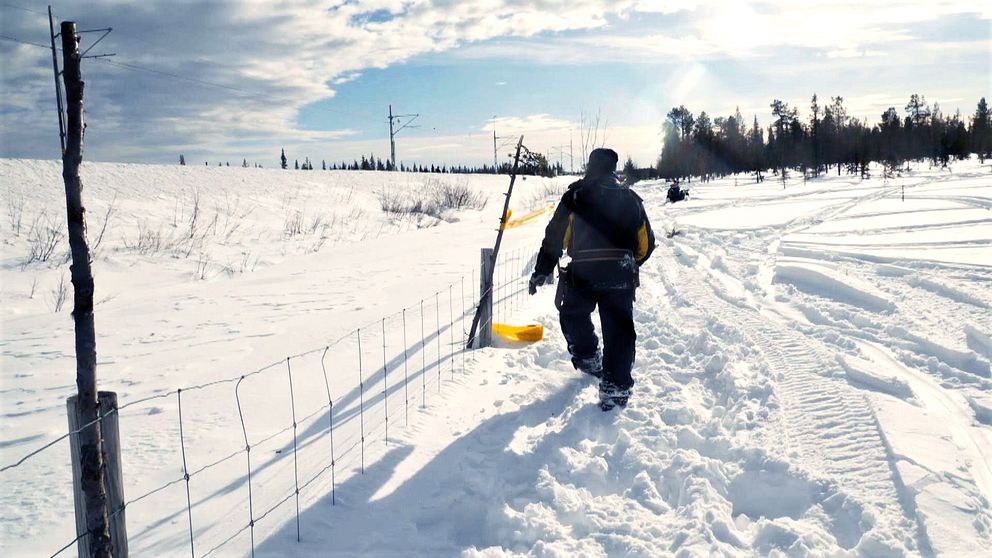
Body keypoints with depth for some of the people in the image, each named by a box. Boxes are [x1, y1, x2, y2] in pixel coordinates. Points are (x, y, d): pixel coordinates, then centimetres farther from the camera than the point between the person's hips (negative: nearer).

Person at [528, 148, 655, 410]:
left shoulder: (575, 196, 3)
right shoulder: (630, 198, 12)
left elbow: (555, 236, 2)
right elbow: (646, 243, 16)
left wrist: (542, 271, 11)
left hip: (582, 275, -2)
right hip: (621, 277, 2)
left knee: (574, 316, 26)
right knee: (619, 332, 8)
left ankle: (588, 358, 34)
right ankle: (616, 388, 5)